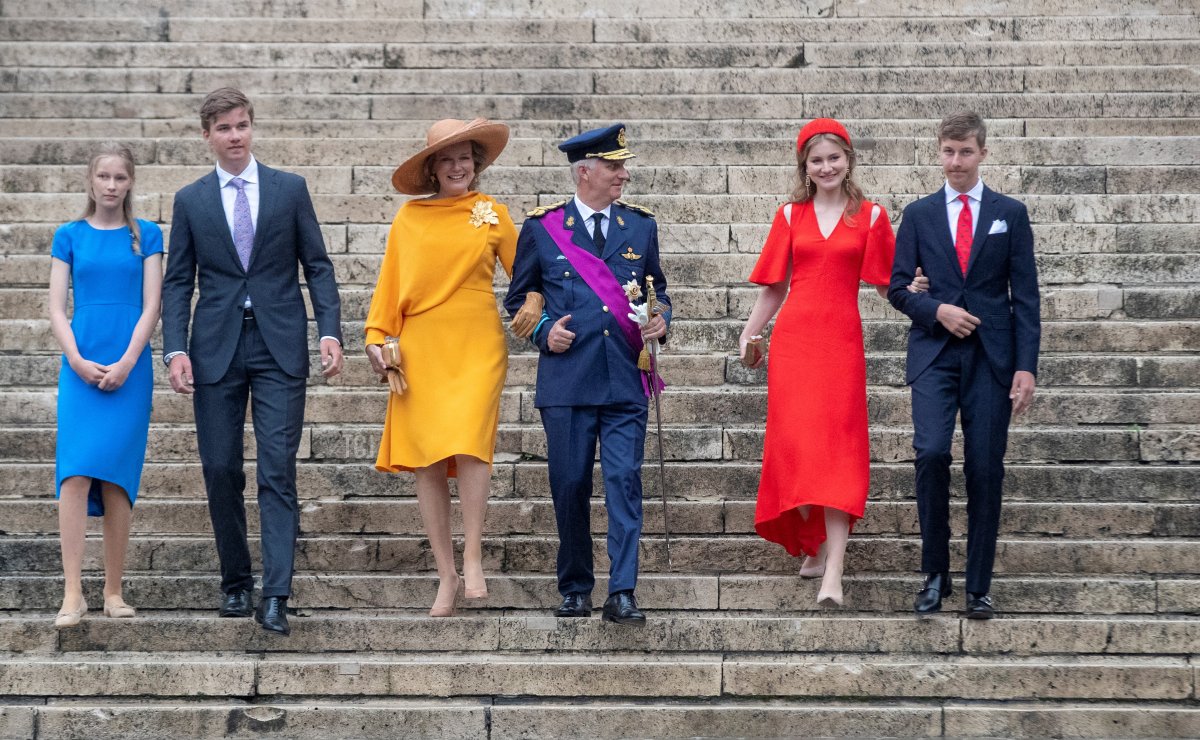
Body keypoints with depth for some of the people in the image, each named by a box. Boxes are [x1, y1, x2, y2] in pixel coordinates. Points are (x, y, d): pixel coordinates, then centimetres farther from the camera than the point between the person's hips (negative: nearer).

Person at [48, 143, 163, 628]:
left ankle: (114, 593, 6)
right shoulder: (70, 237, 9)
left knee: (117, 478, -1)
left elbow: (151, 306, 2)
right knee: (75, 472, -12)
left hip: (129, 367, 0)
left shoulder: (146, 236, 7)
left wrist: (126, 364, -9)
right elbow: (57, 308, 6)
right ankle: (72, 593, -15)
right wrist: (78, 361, -9)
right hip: (81, 365, 0)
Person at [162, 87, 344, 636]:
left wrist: (330, 332, -6)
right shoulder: (190, 200, 9)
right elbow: (178, 281, 7)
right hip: (216, 349, 2)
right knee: (220, 471, 4)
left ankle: (275, 597, -11)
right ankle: (235, 583, 19)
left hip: (279, 346, -1)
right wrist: (175, 349, -6)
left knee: (277, 472, -8)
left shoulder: (290, 189, 7)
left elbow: (317, 266, 6)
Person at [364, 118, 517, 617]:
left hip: (477, 345, -1)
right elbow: (390, 281, 9)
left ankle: (472, 557, -7)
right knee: (426, 460, 0)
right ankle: (446, 574, 8)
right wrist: (377, 337, 0)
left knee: (468, 443, -20)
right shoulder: (410, 217, 9)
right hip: (420, 347, 2)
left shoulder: (492, 213, 8)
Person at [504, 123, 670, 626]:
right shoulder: (542, 228, 6)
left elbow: (657, 288, 21)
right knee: (569, 487, 3)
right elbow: (519, 299, 13)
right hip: (566, 379, -1)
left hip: (626, 381, 1)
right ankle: (575, 590, 17)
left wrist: (661, 319, 0)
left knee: (625, 483, -7)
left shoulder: (641, 226, 12)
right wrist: (544, 331, -5)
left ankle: (622, 594, -7)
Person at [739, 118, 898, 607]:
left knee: (836, 445, -9)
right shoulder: (790, 215, 11)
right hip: (792, 338, 2)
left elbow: (888, 284, 7)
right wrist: (748, 334, 8)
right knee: (795, 443, -1)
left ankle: (833, 571, -14)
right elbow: (774, 286, 14)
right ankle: (813, 545, 18)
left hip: (841, 339, -2)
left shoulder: (870, 216, 6)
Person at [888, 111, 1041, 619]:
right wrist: (937, 310, -10)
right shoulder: (919, 215, 9)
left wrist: (1026, 366, -5)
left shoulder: (1010, 214, 7)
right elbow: (898, 287, 9)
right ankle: (935, 573, -3)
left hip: (991, 357, 0)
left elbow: (1025, 295, 4)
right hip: (934, 354, 0)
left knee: (985, 469, -1)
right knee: (931, 452, -18)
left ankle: (979, 587, 9)